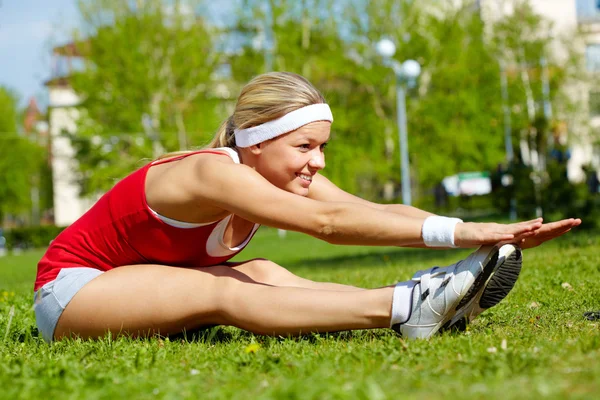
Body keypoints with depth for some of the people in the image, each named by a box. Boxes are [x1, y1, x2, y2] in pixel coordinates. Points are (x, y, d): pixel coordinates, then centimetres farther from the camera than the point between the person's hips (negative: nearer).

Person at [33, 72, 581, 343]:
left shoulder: (284, 174, -6)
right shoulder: (213, 173, -30)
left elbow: (376, 209, -18)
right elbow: (329, 222, -40)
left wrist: (491, 232, -31)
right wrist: (460, 231, -46)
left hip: (146, 291, 7)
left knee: (263, 275, -20)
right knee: (222, 295, -32)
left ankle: (424, 302, -33)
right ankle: (403, 307, -43)